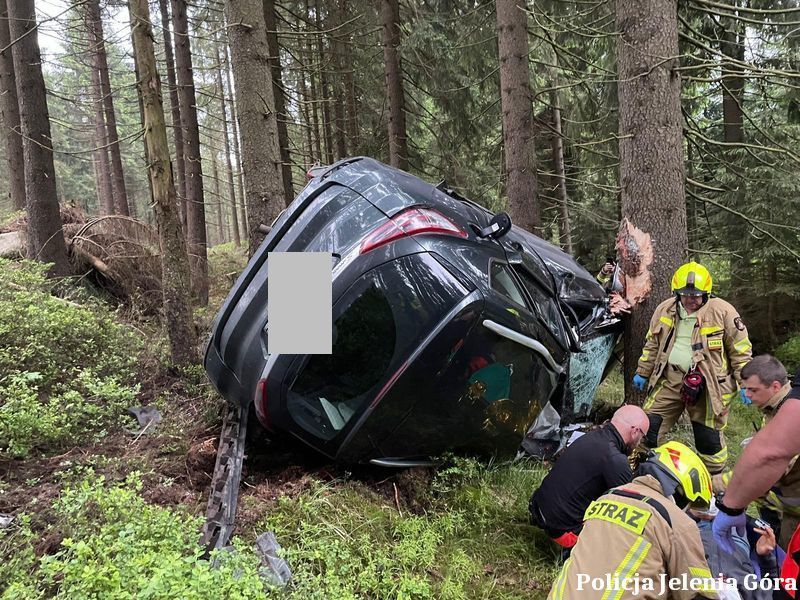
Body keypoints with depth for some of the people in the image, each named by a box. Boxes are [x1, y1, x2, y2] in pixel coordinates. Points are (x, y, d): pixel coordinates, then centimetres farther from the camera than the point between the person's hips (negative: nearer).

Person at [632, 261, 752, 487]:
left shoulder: (723, 311, -8)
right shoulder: (664, 310, 5)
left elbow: (741, 349, -2)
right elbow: (652, 345, 15)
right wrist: (642, 373, 16)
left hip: (707, 384, -3)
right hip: (669, 379, 3)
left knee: (709, 439, 8)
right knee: (648, 426, 4)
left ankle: (716, 482, 30)